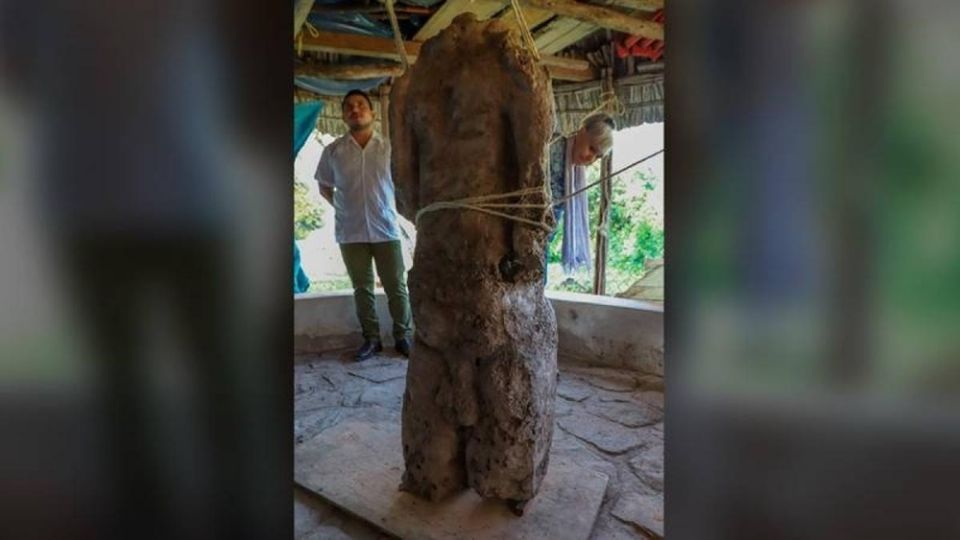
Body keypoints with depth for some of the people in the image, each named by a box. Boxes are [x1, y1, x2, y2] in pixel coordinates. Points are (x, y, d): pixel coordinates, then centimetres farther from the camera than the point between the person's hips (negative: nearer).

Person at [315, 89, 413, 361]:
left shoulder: (389, 148, -1)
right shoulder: (333, 151, 2)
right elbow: (324, 188, 14)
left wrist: (388, 207, 4)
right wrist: (344, 208, 7)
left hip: (386, 230, -1)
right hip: (350, 233, 1)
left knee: (396, 287, 3)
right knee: (362, 289, 8)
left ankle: (403, 337, 17)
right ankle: (371, 338, 21)